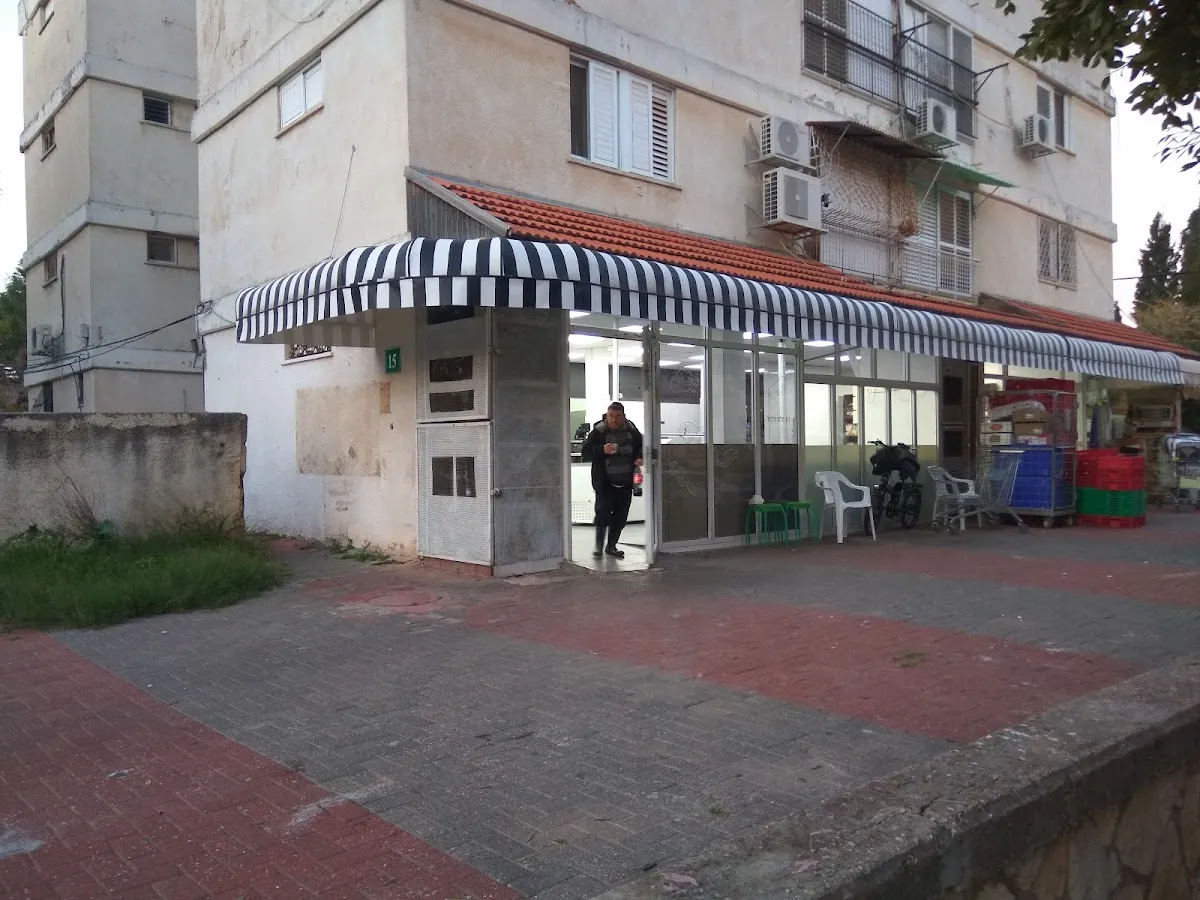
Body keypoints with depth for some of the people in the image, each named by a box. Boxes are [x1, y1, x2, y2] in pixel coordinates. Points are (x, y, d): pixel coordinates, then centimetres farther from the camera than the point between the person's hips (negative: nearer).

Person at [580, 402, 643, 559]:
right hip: (605, 483, -4)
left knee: (620, 516, 8)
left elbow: (641, 446, 20)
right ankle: (599, 547, 5)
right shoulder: (599, 431, -10)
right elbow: (585, 454, -13)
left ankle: (611, 546, 22)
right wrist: (602, 450, -28)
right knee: (603, 513, -9)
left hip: (625, 482, 4)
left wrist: (639, 457, -1)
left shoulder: (631, 430, 2)